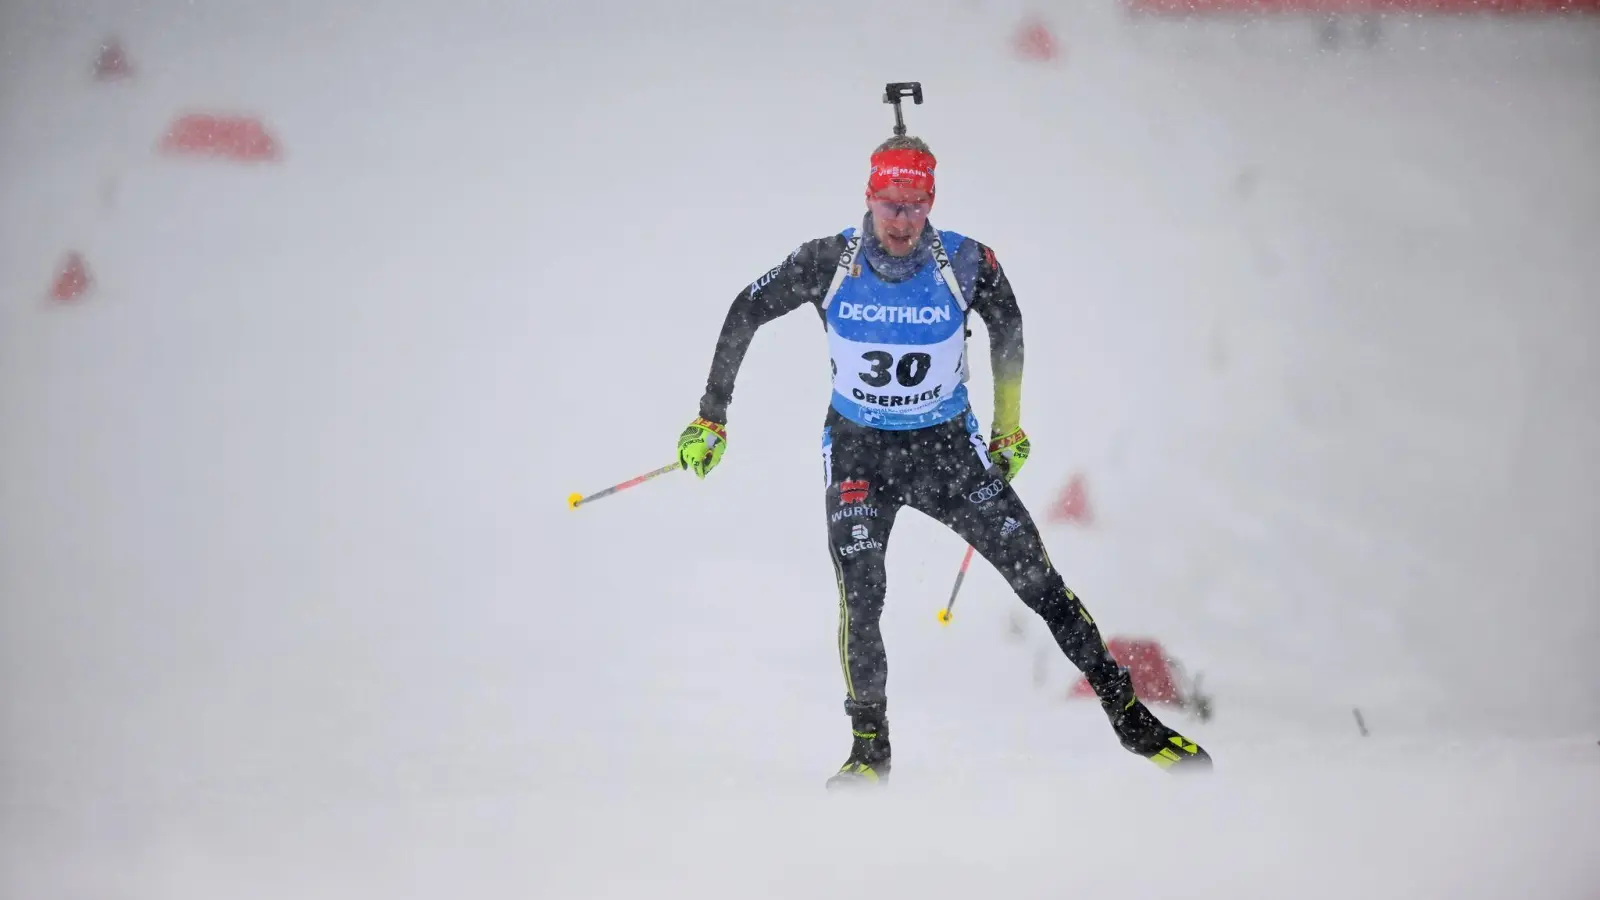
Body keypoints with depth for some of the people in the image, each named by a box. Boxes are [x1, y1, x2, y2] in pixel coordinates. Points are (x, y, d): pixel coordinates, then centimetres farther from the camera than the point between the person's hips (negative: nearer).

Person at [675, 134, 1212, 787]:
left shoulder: (965, 264, -15)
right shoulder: (828, 263, -16)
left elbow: (1008, 328, 7)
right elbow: (744, 314, -1)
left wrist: (1009, 425, 12)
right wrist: (712, 417, 0)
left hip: (948, 445, 0)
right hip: (858, 450, 0)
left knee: (1037, 578, -5)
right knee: (860, 594, -18)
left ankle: (1130, 716, 4)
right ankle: (869, 746, -1)